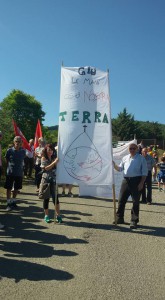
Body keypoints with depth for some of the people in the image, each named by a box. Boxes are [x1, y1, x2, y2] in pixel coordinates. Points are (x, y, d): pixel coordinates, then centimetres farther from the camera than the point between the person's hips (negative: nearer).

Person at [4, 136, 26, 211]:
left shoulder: (23, 151, -1)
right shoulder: (9, 150, -7)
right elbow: (7, 160, 4)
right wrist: (10, 167, 3)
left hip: (19, 173, 2)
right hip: (10, 173, -2)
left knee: (16, 188, 12)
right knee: (9, 188, 3)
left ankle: (13, 201, 28)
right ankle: (9, 203, 11)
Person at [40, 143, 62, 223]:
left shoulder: (54, 158, 9)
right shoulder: (43, 158, 1)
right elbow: (46, 168, -14)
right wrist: (54, 162, -22)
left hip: (53, 180, 2)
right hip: (45, 180, -2)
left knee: (55, 197, -3)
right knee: (46, 198, 5)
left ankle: (58, 215, 4)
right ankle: (46, 215, 17)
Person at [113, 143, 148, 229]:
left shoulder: (141, 158, -1)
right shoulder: (125, 158, 12)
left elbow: (144, 172, -3)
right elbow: (120, 168, 18)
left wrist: (141, 183, -11)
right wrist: (114, 165, -1)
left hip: (136, 181, -4)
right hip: (126, 180, 5)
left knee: (135, 202, 3)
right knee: (121, 200, 8)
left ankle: (134, 221, 15)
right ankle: (119, 218, 23)